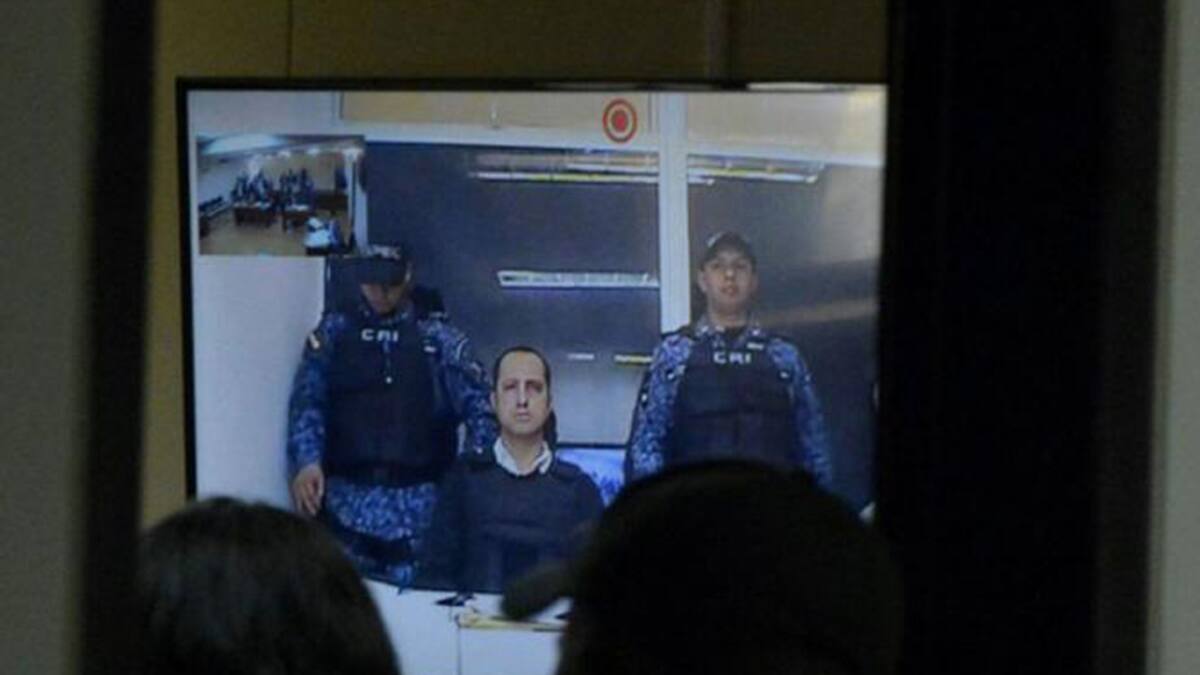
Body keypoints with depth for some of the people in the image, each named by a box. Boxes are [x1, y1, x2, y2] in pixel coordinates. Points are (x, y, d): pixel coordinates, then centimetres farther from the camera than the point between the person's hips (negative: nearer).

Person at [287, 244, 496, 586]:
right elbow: (307, 402, 4)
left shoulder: (439, 339, 10)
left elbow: (479, 406, 4)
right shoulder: (333, 333, 12)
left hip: (419, 504, -1)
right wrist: (306, 462, -13)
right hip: (347, 501, 1)